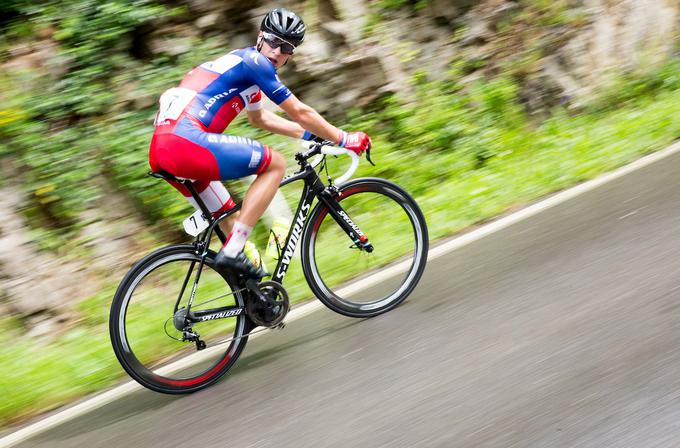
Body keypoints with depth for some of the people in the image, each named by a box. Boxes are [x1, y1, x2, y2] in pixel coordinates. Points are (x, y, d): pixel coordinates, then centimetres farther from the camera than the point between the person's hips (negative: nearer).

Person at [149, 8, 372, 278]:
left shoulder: (239, 60, 28)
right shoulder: (255, 61, -1)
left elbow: (259, 118, 43)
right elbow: (299, 112, 2)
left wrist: (310, 134, 43)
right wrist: (344, 140, 13)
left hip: (160, 149, 10)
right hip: (187, 143, -10)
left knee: (227, 218, 22)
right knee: (275, 164, -1)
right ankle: (232, 252, -8)